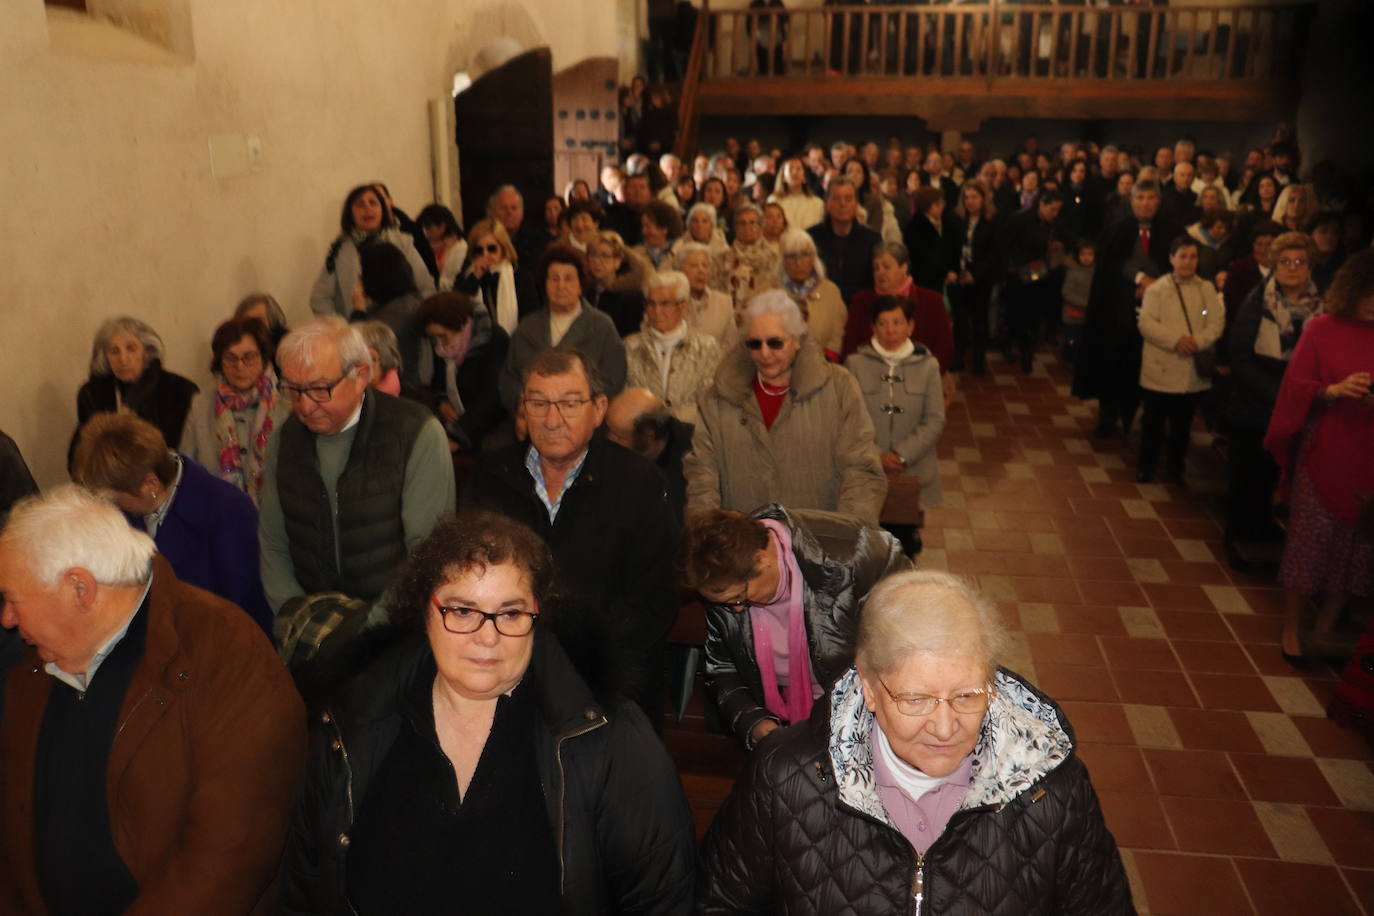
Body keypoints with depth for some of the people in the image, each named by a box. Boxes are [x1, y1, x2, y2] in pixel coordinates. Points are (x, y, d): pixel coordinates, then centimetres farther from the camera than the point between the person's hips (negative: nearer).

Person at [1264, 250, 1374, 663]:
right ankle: (1292, 626, 19)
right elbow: (1297, 388, -4)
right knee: (1309, 540, 4)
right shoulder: (1322, 329, -4)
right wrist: (1333, 390, -23)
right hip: (1323, 452, -3)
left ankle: (1326, 626, 26)